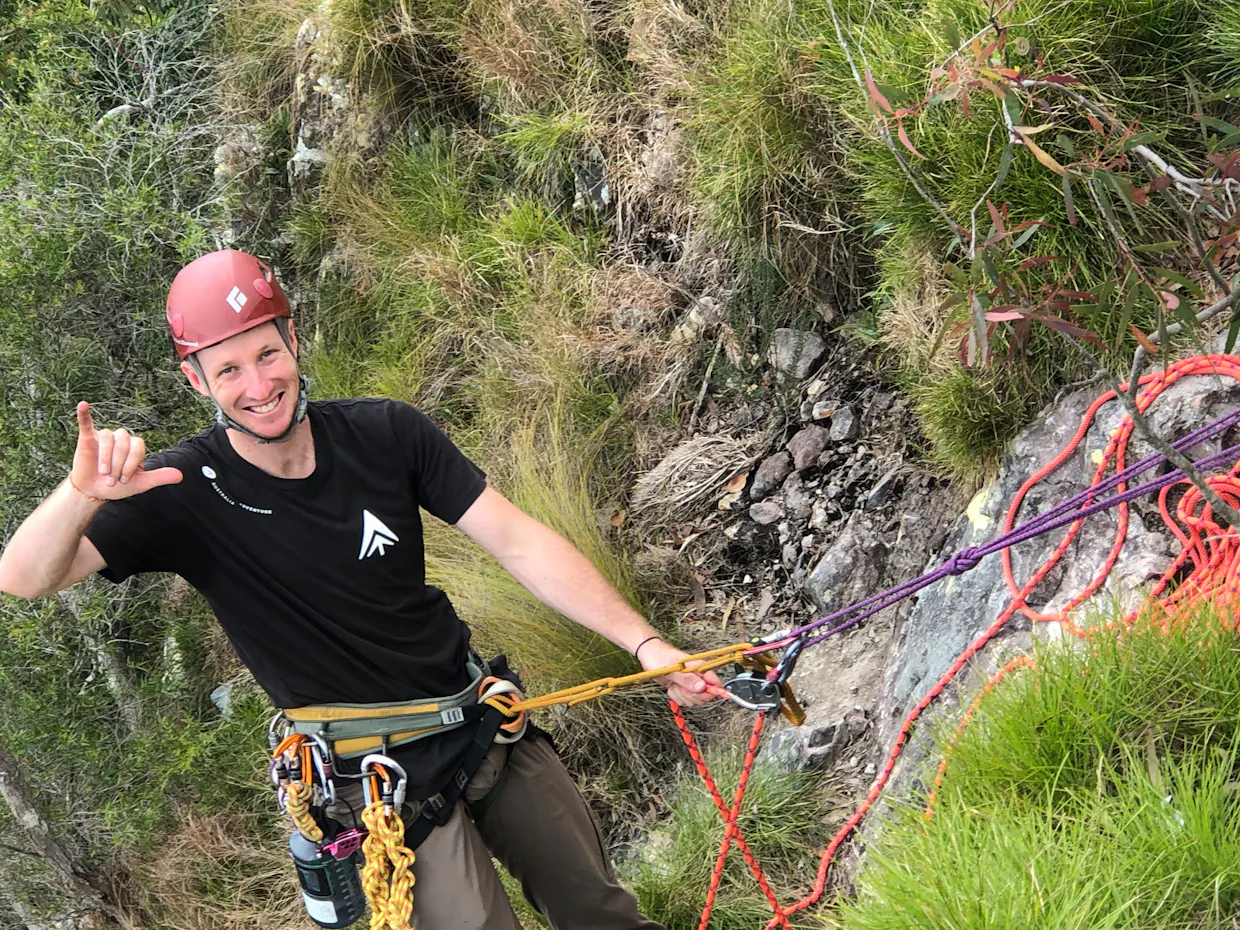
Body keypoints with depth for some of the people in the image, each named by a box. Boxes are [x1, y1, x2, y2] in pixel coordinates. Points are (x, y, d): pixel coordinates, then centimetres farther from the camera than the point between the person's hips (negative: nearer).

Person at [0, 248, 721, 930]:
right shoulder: (187, 490, -16)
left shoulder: (384, 432, -10)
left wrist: (643, 641, -15)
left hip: (486, 725, 3)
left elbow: (518, 542, -7)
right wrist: (83, 493, -45)